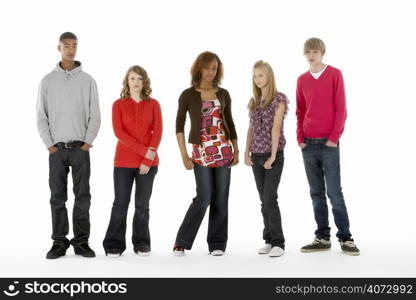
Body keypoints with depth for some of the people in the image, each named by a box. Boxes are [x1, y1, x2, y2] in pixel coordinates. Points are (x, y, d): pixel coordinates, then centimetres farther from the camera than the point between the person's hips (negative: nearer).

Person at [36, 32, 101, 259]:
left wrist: (87, 142, -5)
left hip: (80, 147, 0)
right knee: (58, 197, 3)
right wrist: (49, 144, -4)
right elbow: (41, 116, 4)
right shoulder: (48, 80, 5)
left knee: (82, 197, 1)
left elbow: (95, 115, 3)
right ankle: (59, 243, 10)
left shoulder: (87, 80, 4)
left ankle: (81, 242, 9)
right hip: (57, 148, 0)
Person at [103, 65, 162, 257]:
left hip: (148, 162, 1)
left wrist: (147, 161, -10)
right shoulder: (118, 104, 2)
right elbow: (119, 132, -8)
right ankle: (114, 245, 6)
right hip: (124, 161, -1)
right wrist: (143, 150, -16)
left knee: (142, 204, 6)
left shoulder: (153, 104, 5)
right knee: (121, 203, -2)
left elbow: (157, 132, -1)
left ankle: (142, 244, 16)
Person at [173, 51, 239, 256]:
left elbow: (230, 123, 15)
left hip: (223, 150, 3)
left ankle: (217, 244, 13)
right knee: (203, 198, -9)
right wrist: (184, 155, -8)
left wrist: (236, 150, 10)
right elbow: (179, 126, -1)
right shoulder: (188, 95, 0)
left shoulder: (223, 94, 9)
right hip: (201, 152, -3)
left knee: (221, 198, 4)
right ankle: (182, 242, 5)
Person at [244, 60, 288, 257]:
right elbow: (251, 128, 13)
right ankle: (269, 240, 15)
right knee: (264, 199, 8)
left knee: (270, 198, -11)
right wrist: (246, 152, 3)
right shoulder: (254, 101, 13)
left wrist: (273, 156, -17)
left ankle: (278, 243, -5)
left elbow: (276, 128, -13)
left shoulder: (279, 99, -6)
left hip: (273, 155, -6)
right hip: (257, 156, 6)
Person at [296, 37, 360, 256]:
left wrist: (334, 137, -11)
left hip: (329, 142, -4)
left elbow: (341, 108, -5)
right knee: (316, 193, 6)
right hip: (308, 144, 4)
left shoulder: (335, 74, -1)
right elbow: (300, 112, 14)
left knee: (334, 192, -6)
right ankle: (322, 238, 11)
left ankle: (345, 238, 1)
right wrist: (300, 138, 3)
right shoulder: (302, 80, 11)